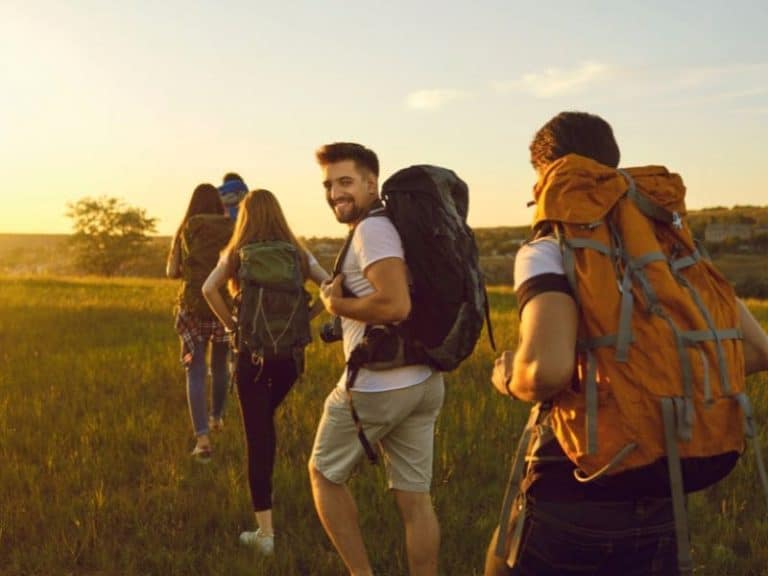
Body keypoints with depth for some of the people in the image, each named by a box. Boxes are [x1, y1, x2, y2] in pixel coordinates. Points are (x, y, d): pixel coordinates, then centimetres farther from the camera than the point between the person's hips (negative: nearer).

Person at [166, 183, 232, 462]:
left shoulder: (186, 229, 1)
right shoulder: (232, 228, 1)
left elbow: (172, 272, 2)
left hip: (194, 307, -1)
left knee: (196, 373, 2)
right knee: (220, 365, 23)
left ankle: (202, 437, -9)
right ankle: (217, 416, 43)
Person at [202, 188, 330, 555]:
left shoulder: (237, 254, 0)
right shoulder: (298, 253, 5)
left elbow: (209, 289, -16)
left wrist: (231, 324, -6)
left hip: (252, 351, -3)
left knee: (257, 434, 1)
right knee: (265, 421, 27)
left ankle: (265, 532, 2)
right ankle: (262, 492, 30)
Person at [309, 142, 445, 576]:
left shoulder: (372, 229, -15)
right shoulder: (396, 224, 14)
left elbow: (396, 305, -28)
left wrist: (335, 303, -14)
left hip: (377, 387, -8)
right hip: (424, 382, 9)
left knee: (324, 474, 13)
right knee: (415, 497, 11)